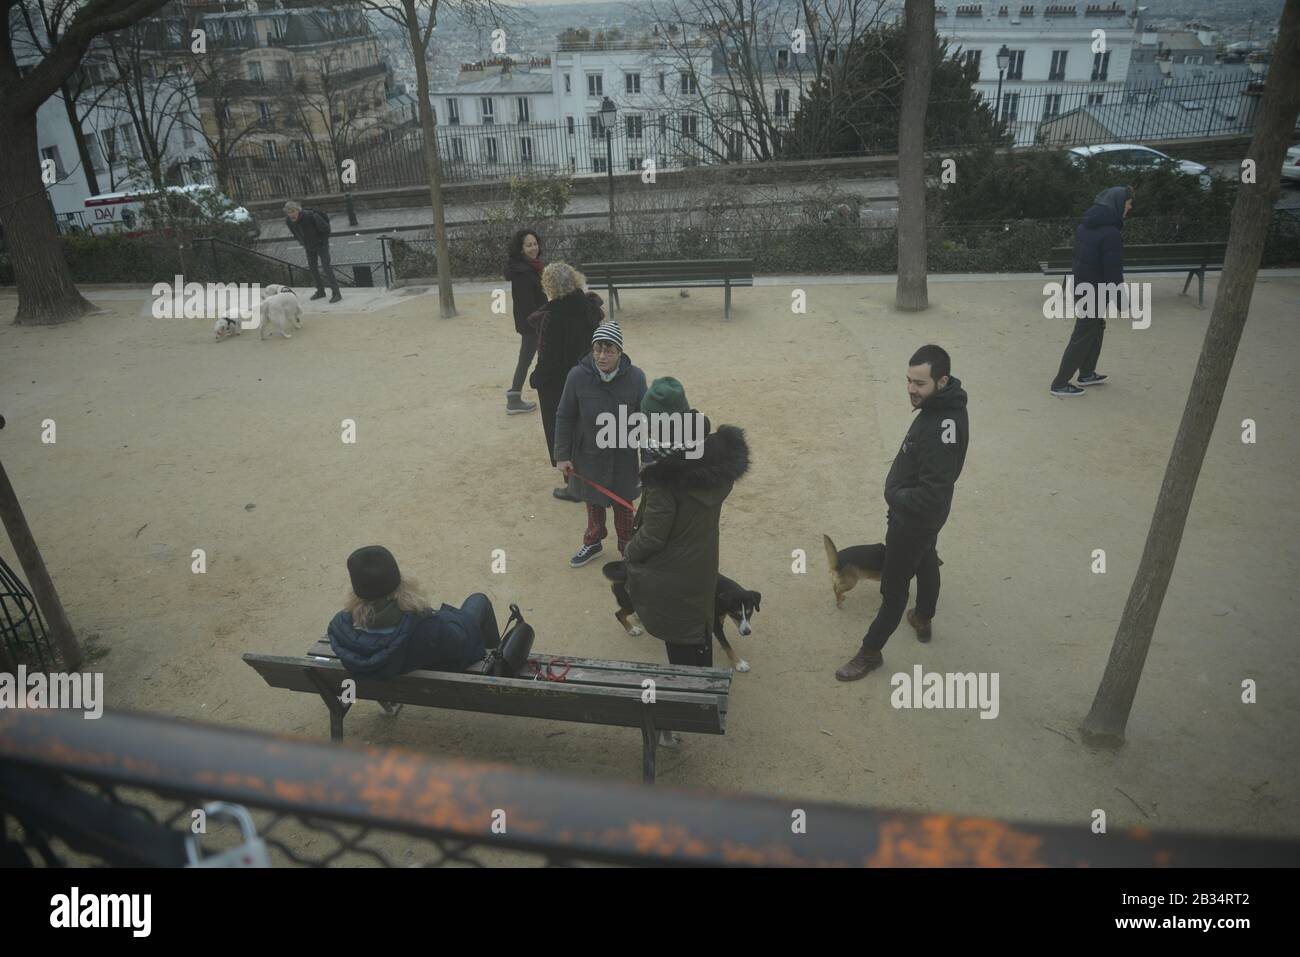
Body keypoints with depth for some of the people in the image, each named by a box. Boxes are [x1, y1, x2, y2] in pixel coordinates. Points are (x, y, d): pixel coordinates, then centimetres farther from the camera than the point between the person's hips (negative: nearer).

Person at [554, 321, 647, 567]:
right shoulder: (578, 376, -19)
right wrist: (562, 456, -4)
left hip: (623, 457, -1)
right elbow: (564, 417, -7)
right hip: (589, 455, 1)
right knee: (593, 502, 21)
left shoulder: (635, 377, -19)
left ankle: (627, 546, 41)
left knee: (622, 503, 18)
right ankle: (592, 543, 45)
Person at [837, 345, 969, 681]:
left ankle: (870, 652, 22)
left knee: (893, 586, 5)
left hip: (914, 519, -10)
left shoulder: (941, 429, -37)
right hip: (925, 515, 10)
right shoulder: (940, 405, -7)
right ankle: (923, 620, 54)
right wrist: (901, 496, 10)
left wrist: (895, 497, -20)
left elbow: (933, 495, -35)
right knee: (926, 564, 30)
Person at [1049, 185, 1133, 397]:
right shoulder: (1110, 233, -22)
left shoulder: (1085, 225, 5)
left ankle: (1086, 373, 33)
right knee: (1083, 336, -1)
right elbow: (1113, 270, -21)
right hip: (1095, 291, -9)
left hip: (1081, 286, 9)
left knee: (1096, 327, 23)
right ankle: (1060, 383, 3)